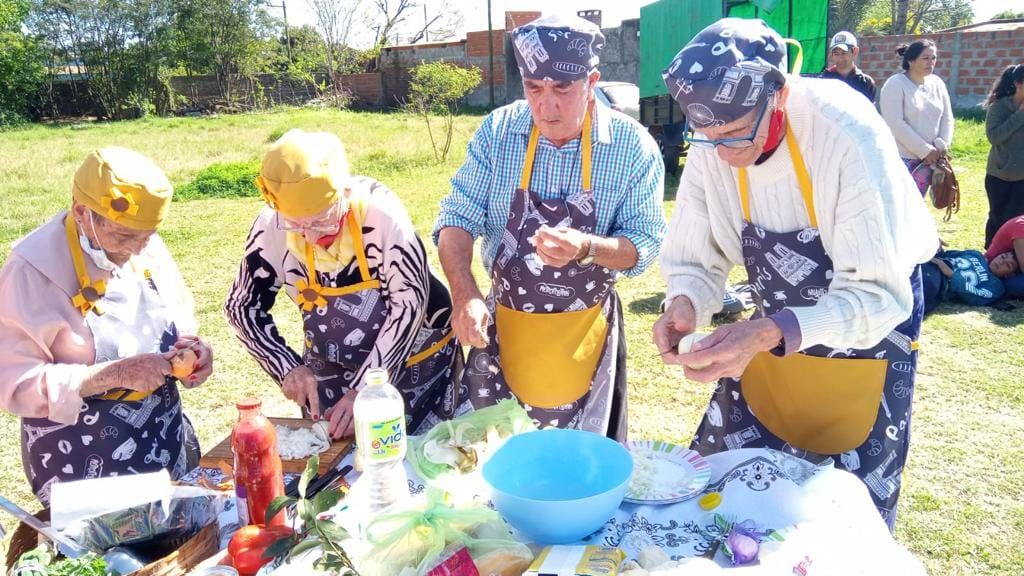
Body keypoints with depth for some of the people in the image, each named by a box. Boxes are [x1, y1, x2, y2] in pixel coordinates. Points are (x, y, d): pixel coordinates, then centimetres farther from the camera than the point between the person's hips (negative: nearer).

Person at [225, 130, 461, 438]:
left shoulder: (381, 211, -28)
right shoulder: (271, 227, -18)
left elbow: (409, 303, -25)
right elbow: (243, 306, -5)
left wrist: (363, 389, -28)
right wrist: (288, 367, -18)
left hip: (413, 362, -2)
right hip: (329, 372, 3)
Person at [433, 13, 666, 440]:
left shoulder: (633, 145, -12)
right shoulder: (498, 130, -7)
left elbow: (646, 243, -10)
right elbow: (457, 218, -9)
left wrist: (586, 247, -31)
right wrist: (465, 295, -27)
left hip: (584, 331, -1)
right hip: (503, 324, 2)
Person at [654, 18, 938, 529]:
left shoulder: (849, 137, -31)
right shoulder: (710, 148, -17)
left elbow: (879, 293, -33)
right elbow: (695, 260, -9)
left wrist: (769, 334, -47)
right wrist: (683, 305, -33)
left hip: (870, 327, -4)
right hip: (776, 329, 4)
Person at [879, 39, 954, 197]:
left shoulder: (937, 84, 9)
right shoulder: (895, 84, -10)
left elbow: (947, 118, 12)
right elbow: (895, 124, -18)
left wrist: (942, 145, -6)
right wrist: (925, 150, -16)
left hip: (927, 160, 6)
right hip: (901, 158, -6)